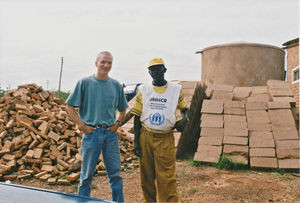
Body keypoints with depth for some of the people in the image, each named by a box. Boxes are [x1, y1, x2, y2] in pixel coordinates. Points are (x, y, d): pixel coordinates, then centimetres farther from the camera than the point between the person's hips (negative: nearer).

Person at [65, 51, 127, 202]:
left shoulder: (116, 85, 8)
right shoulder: (84, 83, -2)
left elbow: (123, 109, 20)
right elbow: (69, 107, 1)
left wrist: (117, 123, 5)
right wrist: (82, 125, -6)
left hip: (110, 133, 3)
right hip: (91, 132, -3)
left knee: (115, 173, 7)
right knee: (87, 174, 7)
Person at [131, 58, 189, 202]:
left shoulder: (176, 89, 4)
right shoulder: (143, 90, 6)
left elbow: (185, 109, 16)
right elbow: (137, 116, 7)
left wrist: (184, 119, -9)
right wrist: (136, 141, 2)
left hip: (165, 139, -2)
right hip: (145, 138, 2)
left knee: (166, 178, -5)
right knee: (146, 177, 10)